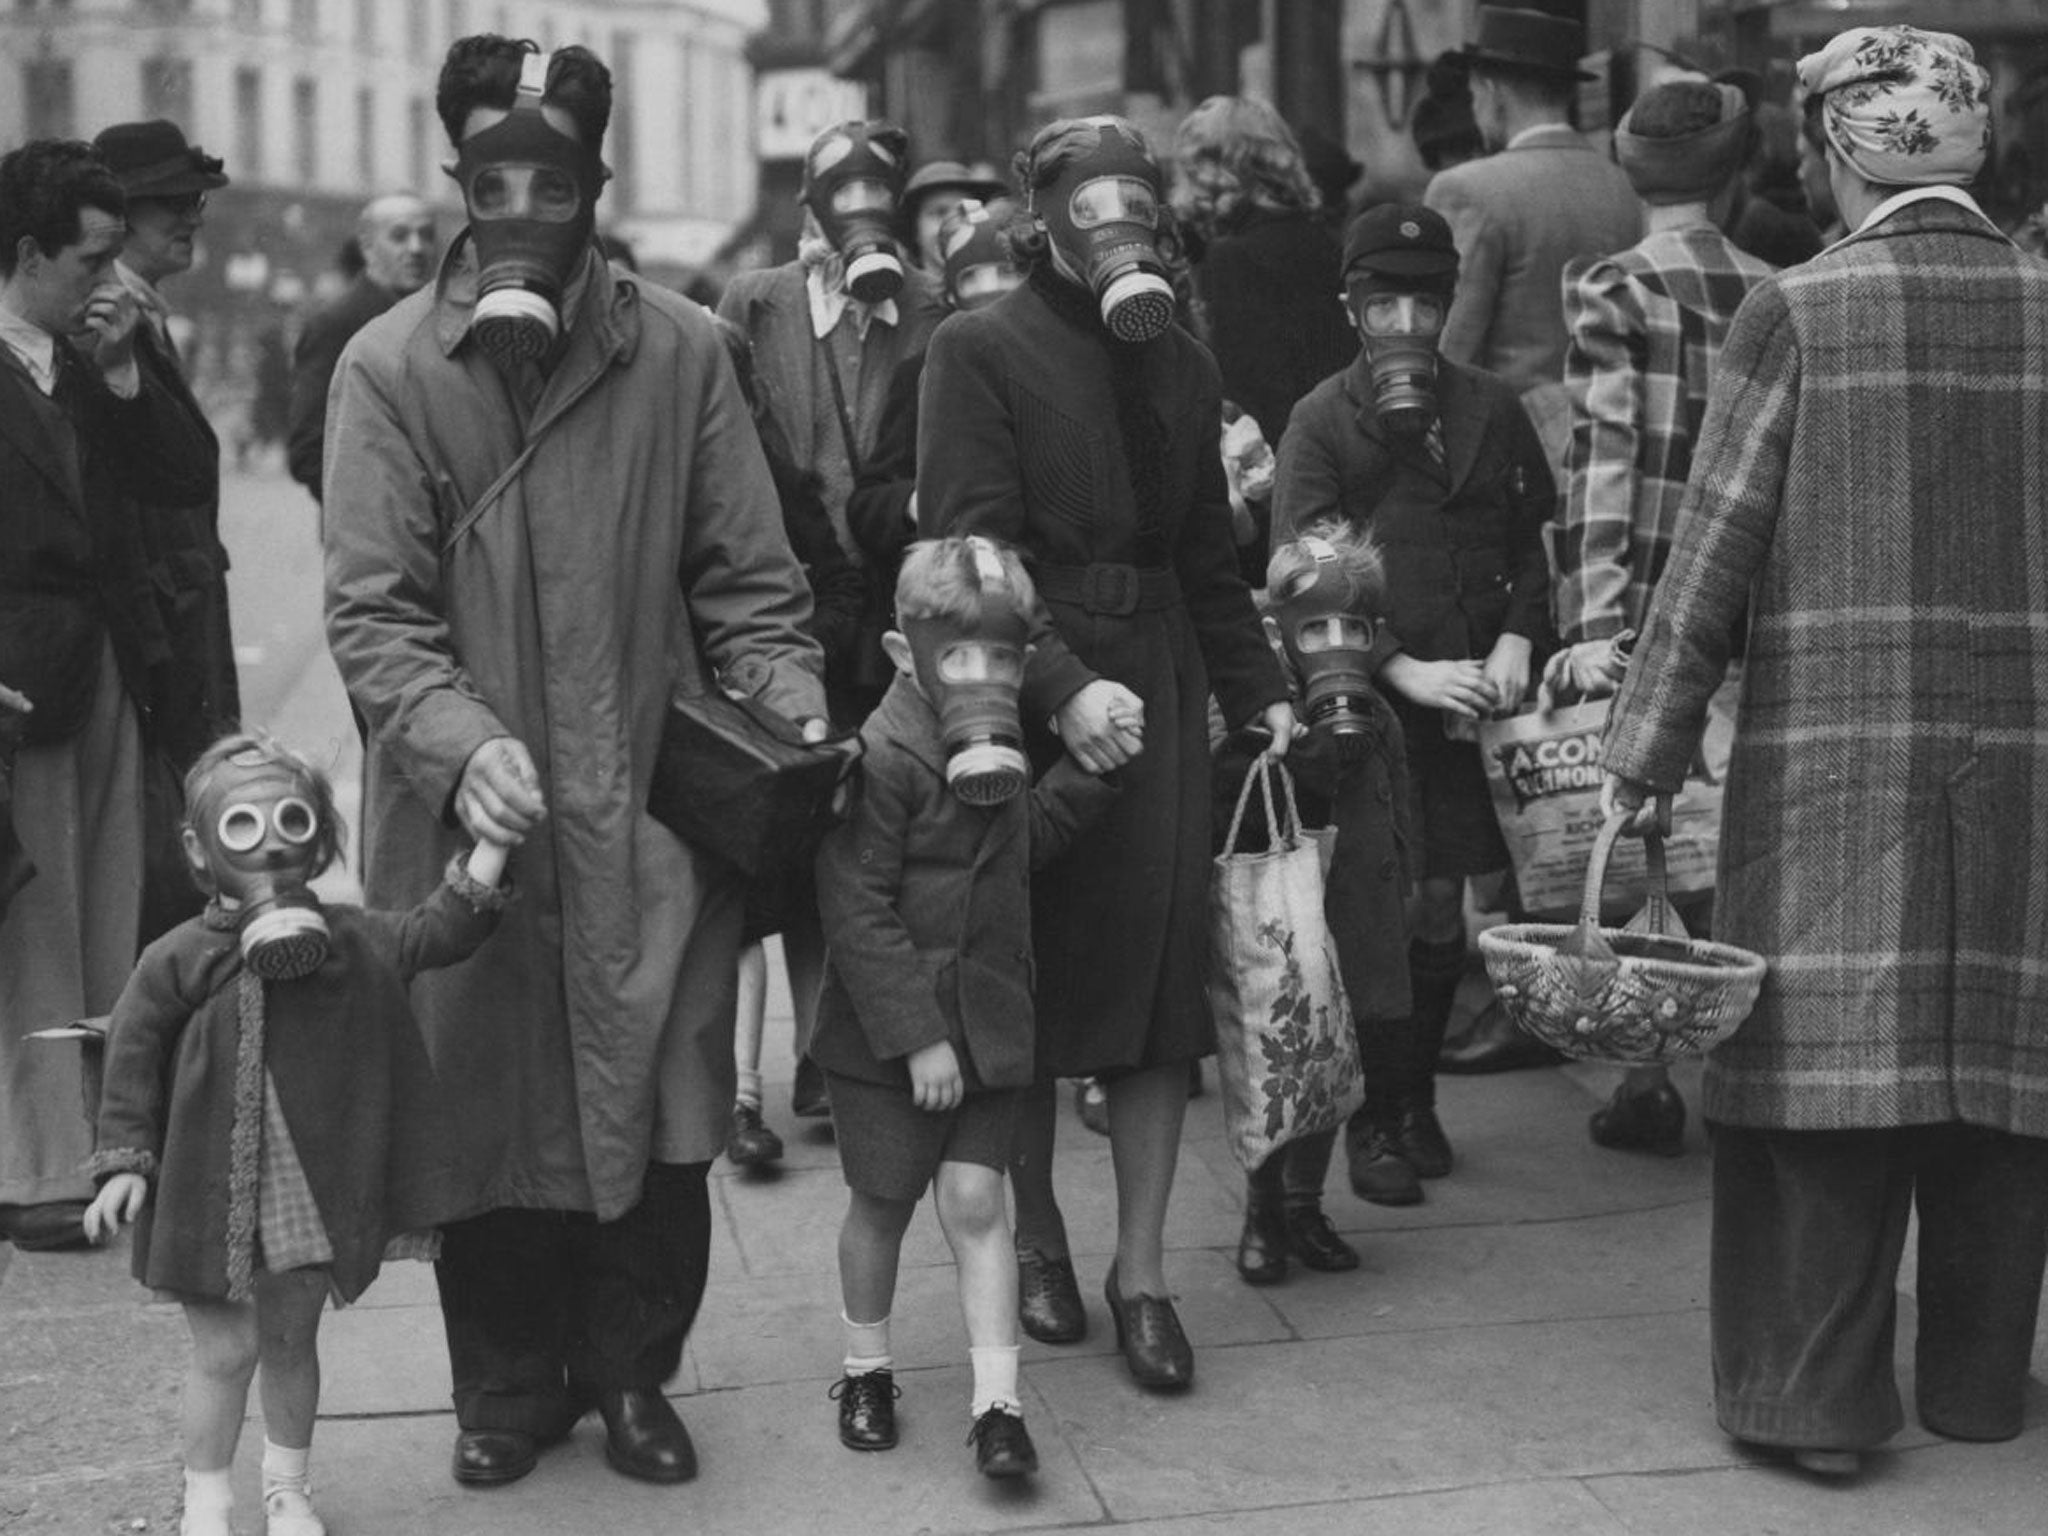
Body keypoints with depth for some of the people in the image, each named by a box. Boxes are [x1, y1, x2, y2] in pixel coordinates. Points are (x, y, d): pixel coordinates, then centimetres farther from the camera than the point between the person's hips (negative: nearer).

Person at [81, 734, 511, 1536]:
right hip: (212, 1191, -3)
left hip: (314, 1190, 4)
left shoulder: (352, 941, 1)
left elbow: (437, 934, 2)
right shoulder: (178, 959, -10)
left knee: (292, 1341, 17)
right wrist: (124, 1163, -10)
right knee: (226, 1349, 2)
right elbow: (132, 1062, -6)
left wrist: (488, 843, -7)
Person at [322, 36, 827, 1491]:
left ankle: (632, 1371, 27)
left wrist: (790, 704, -11)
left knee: (662, 1109, 5)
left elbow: (745, 576, 5)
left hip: (651, 810, 1)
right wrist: (463, 743, -23)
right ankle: (510, 1385, 29)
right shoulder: (389, 367, -3)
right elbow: (373, 609, -7)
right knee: (488, 1111, 9)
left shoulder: (681, 350, 1)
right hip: (470, 821, 0)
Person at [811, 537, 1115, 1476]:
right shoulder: (882, 758, -19)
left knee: (974, 1199, 0)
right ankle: (866, 1371, 31)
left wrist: (1084, 777, 2)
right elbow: (857, 910, -20)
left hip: (987, 1019, 5)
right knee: (882, 1205, 10)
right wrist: (917, 1035, -20)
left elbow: (1023, 847, 16)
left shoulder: (997, 759, 7)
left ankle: (997, 1403, 2)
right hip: (887, 1031, -5)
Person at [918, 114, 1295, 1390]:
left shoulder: (1182, 367, 13)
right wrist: (1062, 686, -24)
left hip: (1158, 690, 5)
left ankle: (1142, 1270, 11)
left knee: (1161, 983, 2)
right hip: (1026, 694, -4)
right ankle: (1038, 1240, 24)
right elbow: (971, 550, -13)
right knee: (1029, 984, 5)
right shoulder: (982, 350, -5)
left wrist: (1259, 688, 7)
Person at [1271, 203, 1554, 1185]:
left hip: (1467, 697, 3)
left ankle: (1416, 1097, 25)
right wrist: (1402, 669, -15)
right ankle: (1371, 1117, 9)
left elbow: (1534, 543, 16)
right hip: (1366, 700, -3)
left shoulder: (1492, 411, 12)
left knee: (1440, 912, 8)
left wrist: (1518, 637, -2)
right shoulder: (1322, 421, 0)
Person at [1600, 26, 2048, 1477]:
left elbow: (1715, 548, -7)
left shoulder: (1799, 311, -5)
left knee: (1827, 1049, 3)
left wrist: (1645, 754, -3)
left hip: (1832, 736, -3)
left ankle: (1822, 1394, 8)